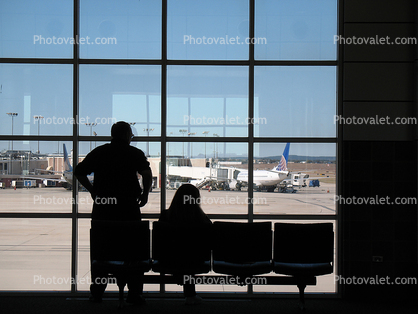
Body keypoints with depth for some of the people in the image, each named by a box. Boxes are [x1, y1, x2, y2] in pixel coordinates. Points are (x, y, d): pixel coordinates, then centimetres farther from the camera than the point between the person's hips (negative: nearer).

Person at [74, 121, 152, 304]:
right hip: (128, 206, -2)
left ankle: (97, 293, 13)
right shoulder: (135, 153, 1)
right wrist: (145, 193, -1)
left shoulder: (99, 152, 8)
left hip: (102, 206, 2)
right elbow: (147, 173, -15)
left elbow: (78, 172, 6)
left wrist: (92, 190, 14)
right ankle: (134, 293, 5)